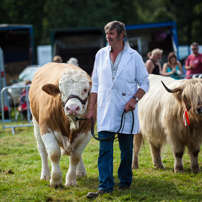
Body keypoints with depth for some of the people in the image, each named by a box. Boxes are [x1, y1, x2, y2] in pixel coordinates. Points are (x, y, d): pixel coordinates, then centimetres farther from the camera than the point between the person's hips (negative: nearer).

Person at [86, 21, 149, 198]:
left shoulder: (134, 56, 0)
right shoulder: (100, 55, 8)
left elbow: (144, 83, 3)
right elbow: (95, 84, 12)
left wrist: (134, 99, -14)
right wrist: (91, 108, 7)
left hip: (126, 110, -1)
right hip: (105, 110, 2)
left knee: (126, 149, 8)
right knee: (105, 148, -6)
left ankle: (125, 182, 23)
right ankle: (105, 186, -7)